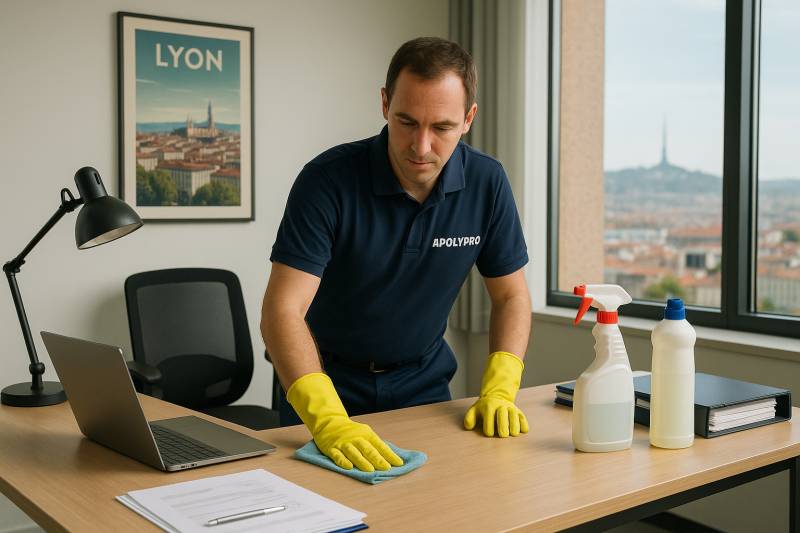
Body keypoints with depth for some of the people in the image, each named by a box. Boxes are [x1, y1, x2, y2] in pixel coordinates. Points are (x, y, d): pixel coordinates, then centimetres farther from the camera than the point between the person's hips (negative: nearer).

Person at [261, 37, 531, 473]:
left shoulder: (486, 183, -10)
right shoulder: (328, 179, -22)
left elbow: (510, 295, 0)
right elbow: (283, 309, -27)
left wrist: (499, 392, -15)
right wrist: (328, 420, -40)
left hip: (422, 380, 3)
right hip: (328, 378, -2)